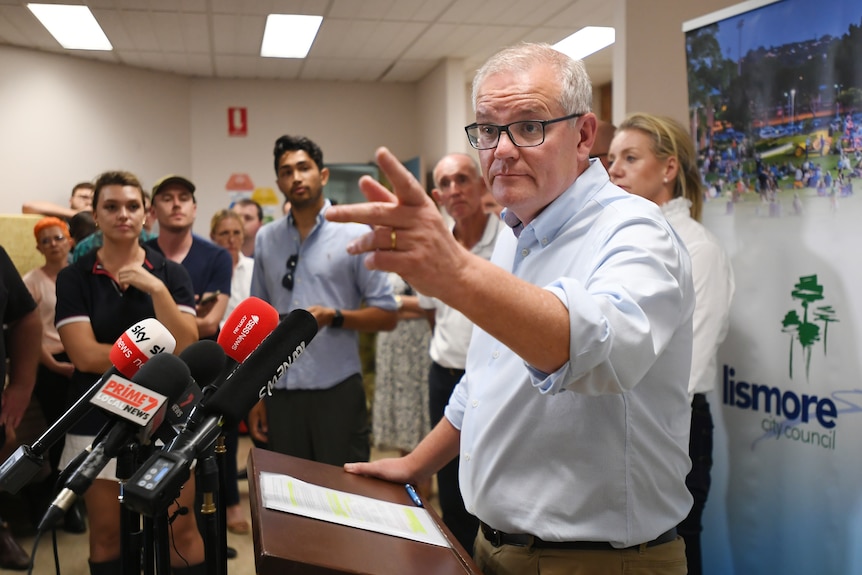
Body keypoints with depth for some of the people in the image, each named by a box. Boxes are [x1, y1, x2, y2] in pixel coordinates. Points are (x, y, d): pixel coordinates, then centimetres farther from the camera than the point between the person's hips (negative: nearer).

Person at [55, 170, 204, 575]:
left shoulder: (170, 273, 0)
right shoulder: (73, 278, -2)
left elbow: (185, 347, -12)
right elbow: (85, 355, -13)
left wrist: (157, 289, -20)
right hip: (99, 420, 0)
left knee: (181, 528, 4)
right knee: (106, 533, 11)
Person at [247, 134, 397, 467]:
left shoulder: (355, 235, -1)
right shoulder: (266, 239, 10)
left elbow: (387, 316, -2)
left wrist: (334, 316, -19)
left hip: (337, 392, -3)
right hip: (281, 393, 3)